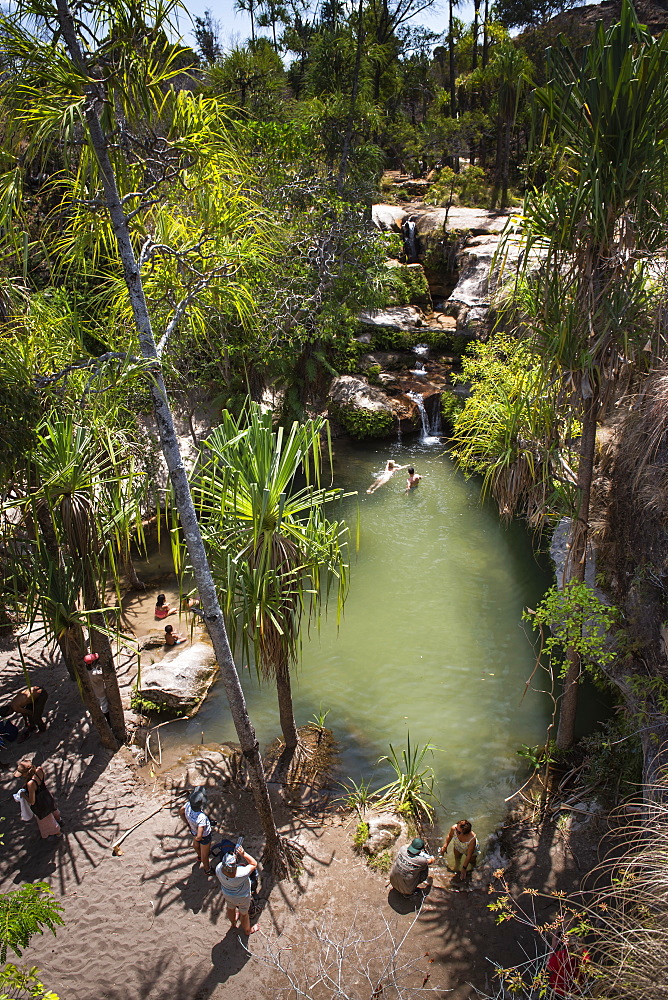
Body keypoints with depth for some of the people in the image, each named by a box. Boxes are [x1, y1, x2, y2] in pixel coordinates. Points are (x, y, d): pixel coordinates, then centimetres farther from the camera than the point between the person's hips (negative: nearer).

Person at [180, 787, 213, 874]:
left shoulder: (188, 805, -31)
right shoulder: (201, 817, -49)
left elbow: (181, 811, -7)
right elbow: (199, 836, -48)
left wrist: (188, 823, 8)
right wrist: (197, 838, -23)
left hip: (193, 830, 6)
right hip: (205, 836, -6)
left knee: (195, 844, 38)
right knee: (204, 854, 24)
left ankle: (199, 856, 70)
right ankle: (207, 870, 52)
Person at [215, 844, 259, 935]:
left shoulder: (219, 868, -35)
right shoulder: (242, 873, -46)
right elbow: (254, 864, -28)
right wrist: (243, 854, -39)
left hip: (227, 894, 4)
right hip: (242, 898, -3)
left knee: (231, 909, 35)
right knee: (244, 914, 27)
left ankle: (233, 923, 64)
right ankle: (247, 930, 54)